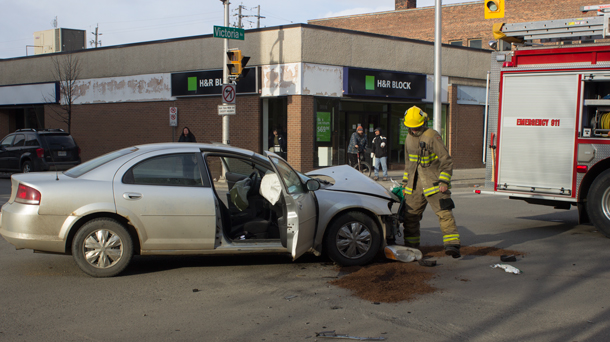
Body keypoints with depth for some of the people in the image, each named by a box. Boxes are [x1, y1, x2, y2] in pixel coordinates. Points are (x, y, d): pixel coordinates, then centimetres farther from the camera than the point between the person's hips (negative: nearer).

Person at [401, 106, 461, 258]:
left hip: (433, 184, -6)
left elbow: (446, 160, -10)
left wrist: (444, 182, -17)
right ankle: (411, 247, 20)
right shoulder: (409, 139, 13)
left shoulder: (432, 136, -9)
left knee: (444, 214, -14)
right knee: (410, 216, 7)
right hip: (415, 186, 6)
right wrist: (405, 183, 20)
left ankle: (452, 245, -17)